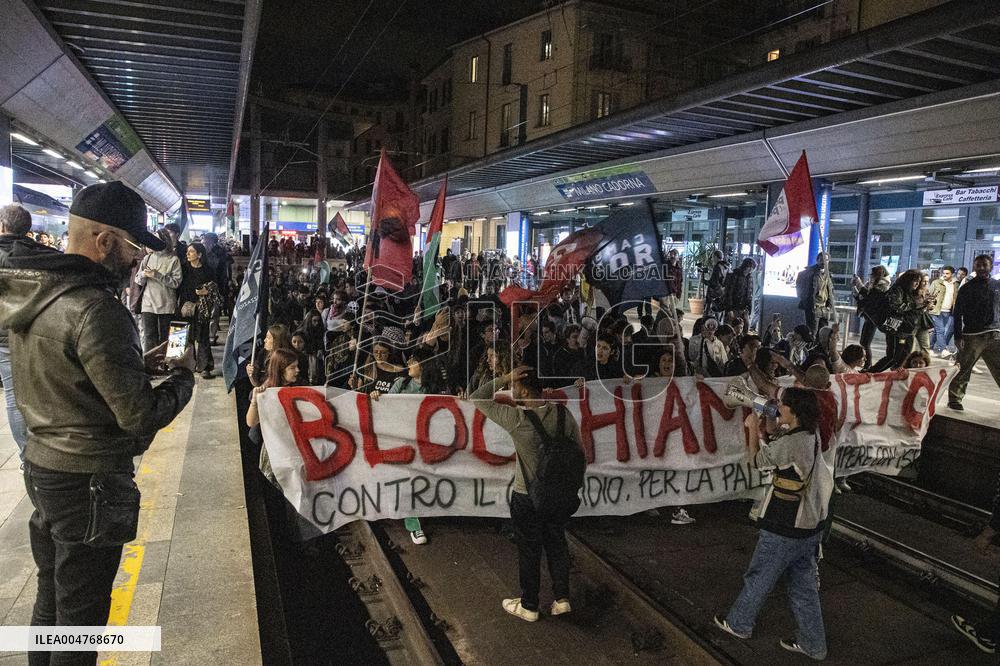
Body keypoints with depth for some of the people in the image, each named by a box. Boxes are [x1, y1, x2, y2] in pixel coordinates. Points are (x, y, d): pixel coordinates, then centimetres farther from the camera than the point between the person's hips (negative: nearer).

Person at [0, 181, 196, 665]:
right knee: (81, 612, 10)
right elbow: (141, 416, -25)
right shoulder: (95, 310, -26)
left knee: (51, 598, 26)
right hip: (88, 481, -9)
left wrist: (137, 363, 7)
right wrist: (182, 374, -8)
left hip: (41, 464, 9)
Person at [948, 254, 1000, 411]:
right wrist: (958, 336, -7)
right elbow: (958, 314, 1)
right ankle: (955, 398, 10)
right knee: (963, 369, 0)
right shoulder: (966, 289, 2)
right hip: (972, 336, -2)